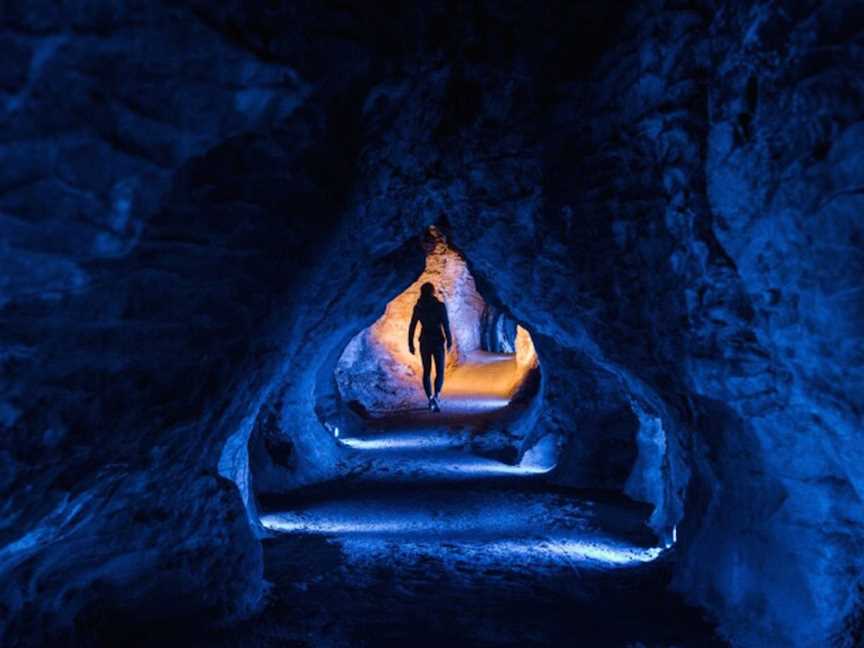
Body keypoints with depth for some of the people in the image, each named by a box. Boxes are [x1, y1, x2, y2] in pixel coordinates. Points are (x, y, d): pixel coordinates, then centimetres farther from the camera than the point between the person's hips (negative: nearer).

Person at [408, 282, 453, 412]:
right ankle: (436, 396, -21)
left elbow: (412, 327, 4)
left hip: (424, 341, 3)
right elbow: (446, 325, -11)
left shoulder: (418, 307, 2)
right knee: (440, 372, 3)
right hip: (437, 340, -3)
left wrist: (411, 344, 10)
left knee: (427, 372, 15)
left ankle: (430, 399, 10)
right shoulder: (440, 305, -7)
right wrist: (449, 342, -4)